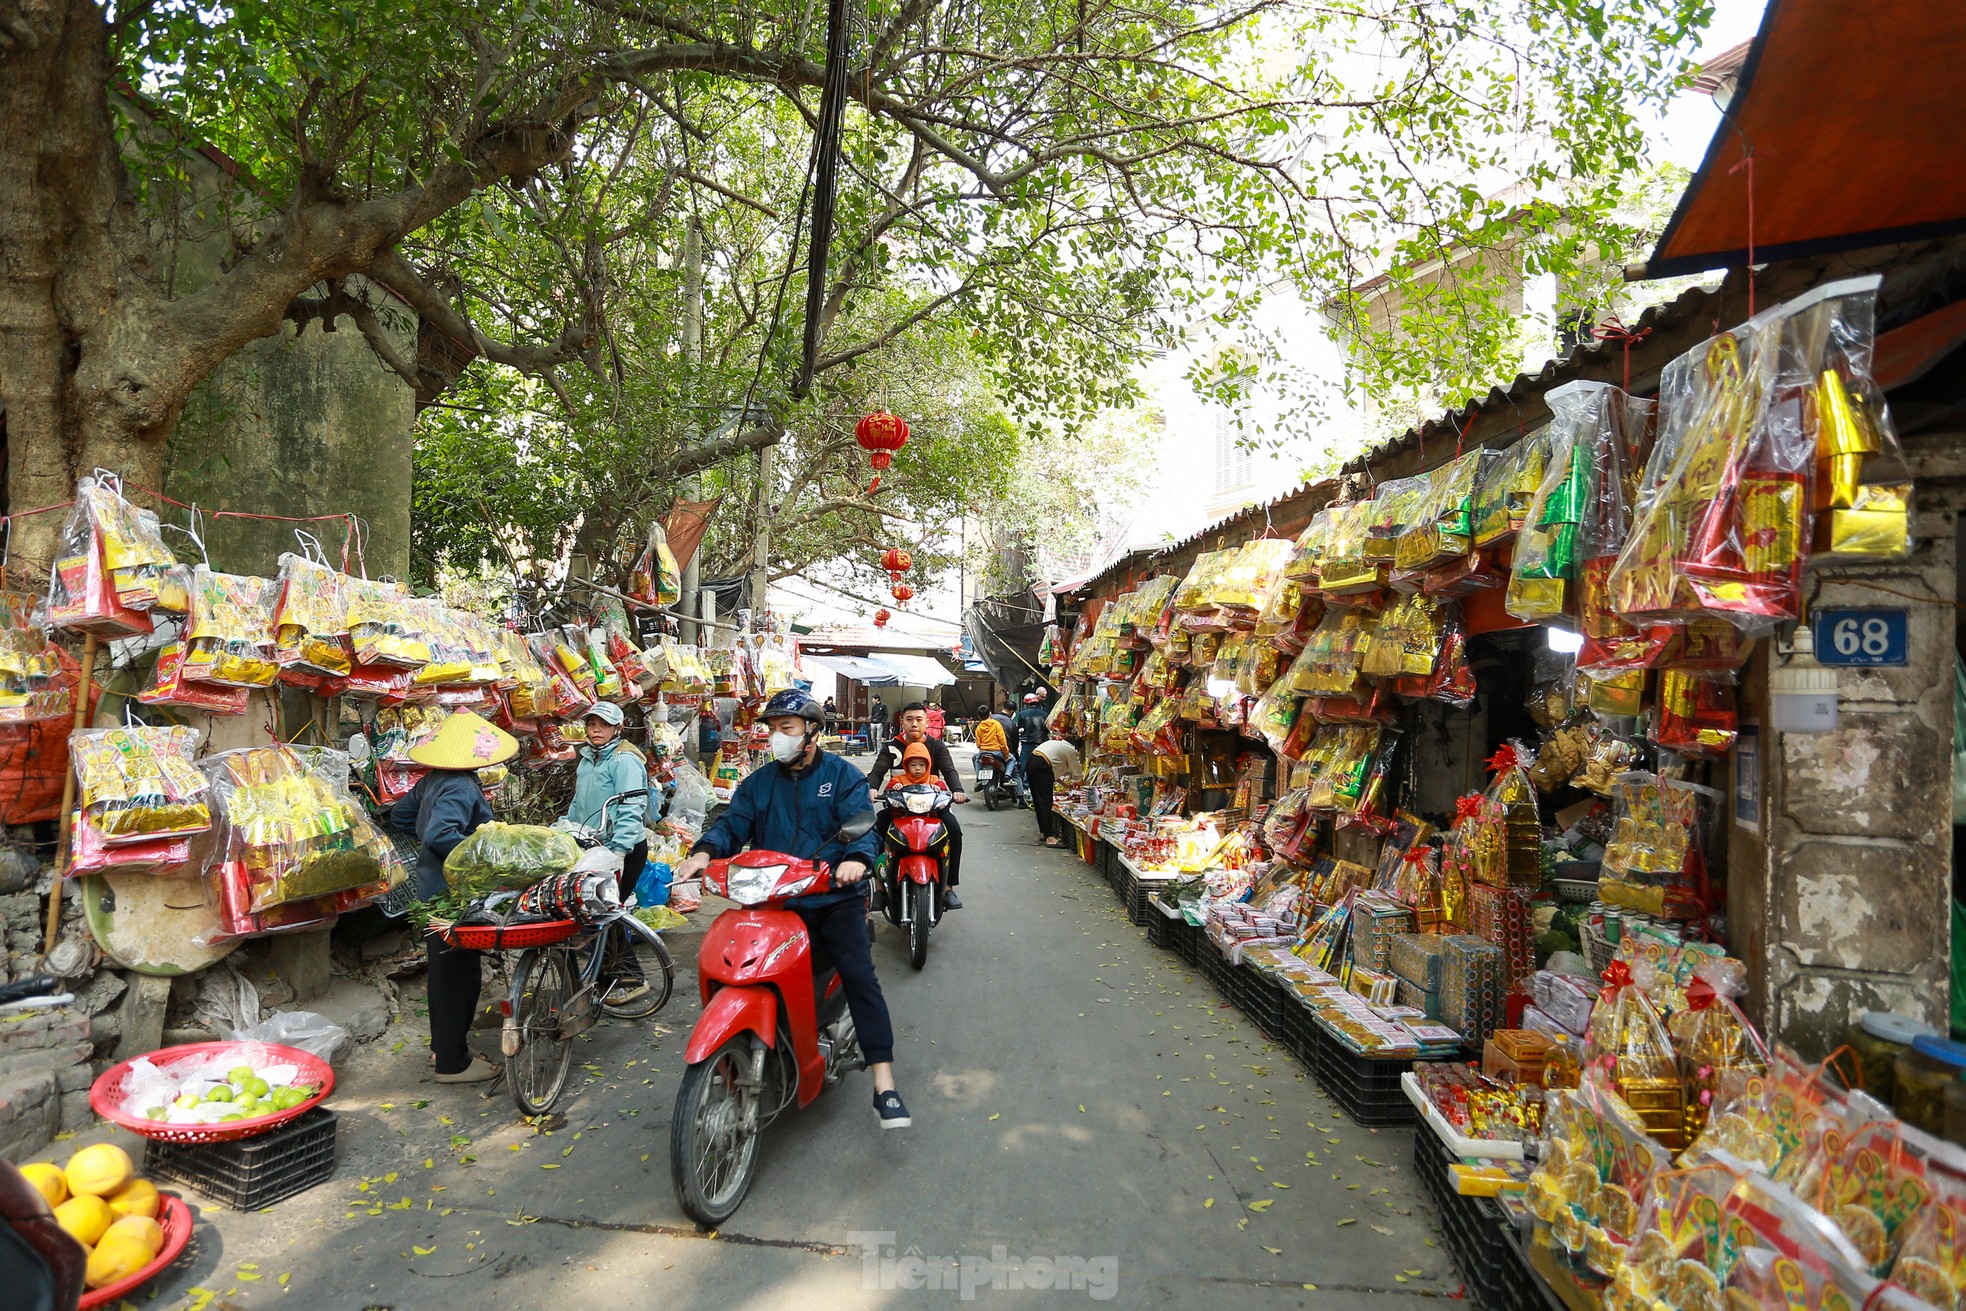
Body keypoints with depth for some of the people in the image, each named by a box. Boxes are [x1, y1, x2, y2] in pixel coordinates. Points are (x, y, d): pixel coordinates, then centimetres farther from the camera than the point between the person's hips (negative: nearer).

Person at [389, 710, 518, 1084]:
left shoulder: (432, 780, 7)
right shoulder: (461, 787, -23)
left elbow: (399, 817, 18)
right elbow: (440, 835, -34)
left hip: (433, 888, 10)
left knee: (444, 970, 21)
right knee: (458, 975, 0)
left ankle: (445, 1044, 34)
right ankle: (453, 1063, 9)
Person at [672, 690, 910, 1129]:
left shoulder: (843, 775, 3)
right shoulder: (758, 782, 15)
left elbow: (863, 825, -10)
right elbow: (732, 824, 3)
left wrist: (857, 859, -32)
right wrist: (704, 851, -19)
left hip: (835, 897, -3)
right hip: (773, 900, 4)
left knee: (859, 975, -18)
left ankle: (884, 1084, -16)